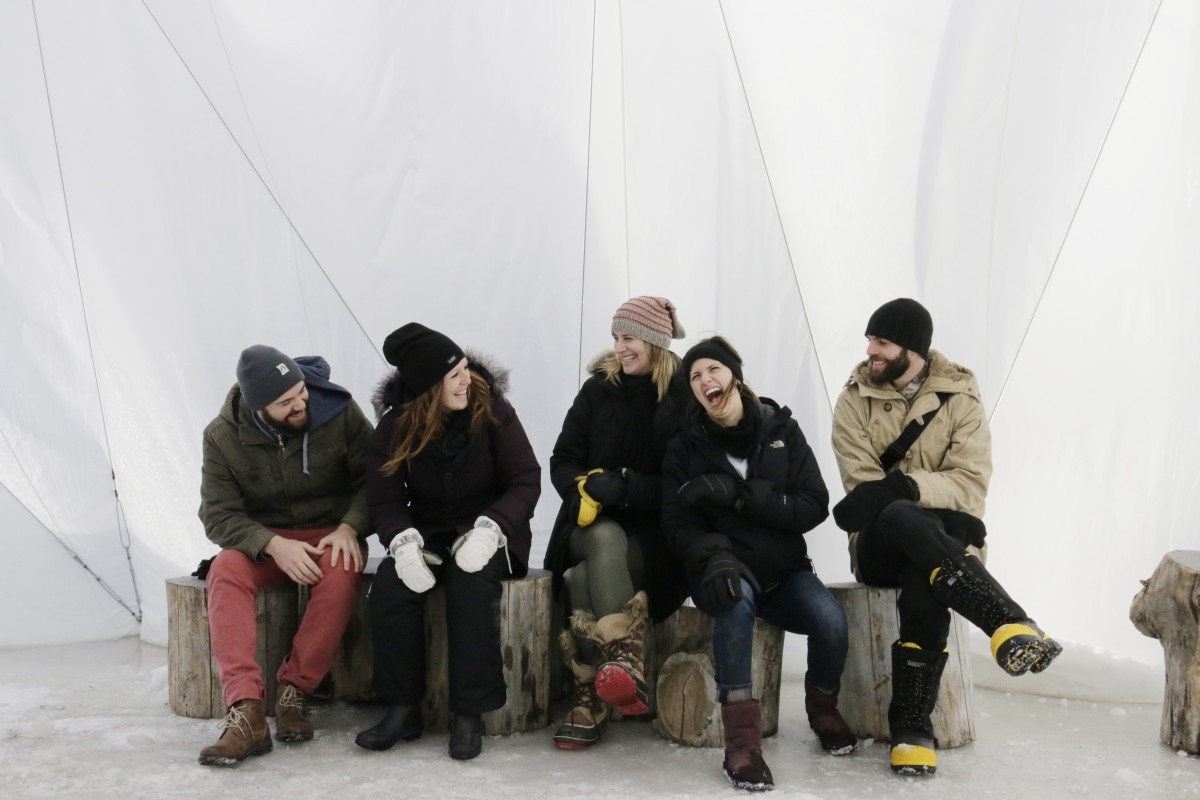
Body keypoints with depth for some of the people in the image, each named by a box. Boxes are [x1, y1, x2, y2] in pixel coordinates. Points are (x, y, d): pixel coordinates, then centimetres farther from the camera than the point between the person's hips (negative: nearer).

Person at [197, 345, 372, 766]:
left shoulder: (339, 412, -12)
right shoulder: (223, 436, -9)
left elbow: (374, 478, -5)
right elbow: (218, 515, -10)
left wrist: (349, 529, -22)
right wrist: (274, 545, -27)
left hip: (332, 532, -1)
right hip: (261, 539, 1)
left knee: (340, 575, -36)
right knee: (225, 572, -31)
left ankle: (293, 693, -24)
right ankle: (245, 712, -39)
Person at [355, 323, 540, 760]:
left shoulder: (491, 409, -10)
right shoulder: (396, 425, -5)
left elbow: (526, 480, -11)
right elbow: (384, 498, -5)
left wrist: (489, 529, -28)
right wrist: (404, 542, -27)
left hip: (485, 532, -2)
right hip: (429, 531, 2)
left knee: (471, 581, -34)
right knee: (390, 581, -28)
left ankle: (469, 714, -25)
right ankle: (403, 709, -15)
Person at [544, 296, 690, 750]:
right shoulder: (598, 389, 10)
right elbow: (563, 461, 8)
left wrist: (625, 486, -22)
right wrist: (585, 486, -14)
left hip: (652, 532, -3)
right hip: (593, 524, 3)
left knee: (589, 574, -32)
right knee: (605, 542, -34)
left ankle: (589, 703, -33)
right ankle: (625, 661, -42)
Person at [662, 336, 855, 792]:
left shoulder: (781, 430, 2)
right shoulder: (686, 446, 1)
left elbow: (814, 507, -7)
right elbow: (679, 524, -6)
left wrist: (738, 492, -19)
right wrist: (714, 555, -29)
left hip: (784, 569, 1)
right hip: (723, 570, -1)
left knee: (831, 620, -26)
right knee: (735, 600, -36)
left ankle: (822, 707, 7)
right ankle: (741, 737, -31)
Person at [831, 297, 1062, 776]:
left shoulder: (961, 397, 2)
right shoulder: (855, 401, 3)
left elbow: (971, 482, -10)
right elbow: (863, 486, -8)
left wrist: (904, 486, -27)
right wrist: (907, 502, -26)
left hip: (941, 535, 1)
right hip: (880, 546, 0)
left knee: (922, 583, -37)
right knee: (905, 519, -38)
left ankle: (912, 726, -32)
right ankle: (1009, 625, -49)